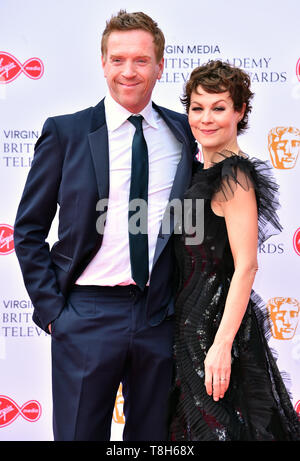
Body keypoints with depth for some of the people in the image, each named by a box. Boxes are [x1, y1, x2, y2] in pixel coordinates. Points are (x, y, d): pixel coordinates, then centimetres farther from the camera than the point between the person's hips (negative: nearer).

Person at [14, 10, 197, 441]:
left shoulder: (185, 133, 6)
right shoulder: (65, 132, -1)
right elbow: (29, 230, 2)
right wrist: (51, 309, -5)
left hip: (161, 319, 2)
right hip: (87, 316, -2)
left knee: (152, 434, 14)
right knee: (80, 433, 7)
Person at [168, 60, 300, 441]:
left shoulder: (234, 175, -15)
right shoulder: (203, 171, 12)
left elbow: (246, 266, -21)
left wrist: (222, 345, -25)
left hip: (216, 321, -9)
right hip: (192, 321, 9)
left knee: (215, 426, 0)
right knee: (194, 423, 17)